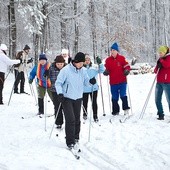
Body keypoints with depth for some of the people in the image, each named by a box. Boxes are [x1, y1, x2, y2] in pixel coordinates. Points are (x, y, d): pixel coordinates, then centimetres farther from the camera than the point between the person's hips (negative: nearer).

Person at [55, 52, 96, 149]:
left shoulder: (83, 70, -1)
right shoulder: (66, 70, -15)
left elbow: (86, 81, 7)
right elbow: (58, 83, -10)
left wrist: (90, 81, -15)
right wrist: (60, 93, -22)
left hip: (78, 98, 5)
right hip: (67, 98, -5)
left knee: (77, 119, 12)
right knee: (70, 119, -11)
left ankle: (76, 138, 30)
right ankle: (70, 142, -5)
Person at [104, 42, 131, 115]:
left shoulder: (122, 58, -1)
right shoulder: (108, 60, 5)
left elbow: (126, 66, 3)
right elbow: (107, 69, 12)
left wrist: (127, 71, -17)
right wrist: (106, 72, -9)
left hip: (122, 81, -3)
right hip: (113, 82, 3)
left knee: (123, 95, -11)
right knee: (114, 98, 9)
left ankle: (126, 109, 2)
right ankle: (115, 111, 19)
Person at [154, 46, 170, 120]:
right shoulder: (160, 59, 17)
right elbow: (155, 71, 16)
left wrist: (161, 60, -8)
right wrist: (157, 66, -5)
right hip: (159, 82, 8)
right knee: (157, 100, 9)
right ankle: (160, 114, 17)